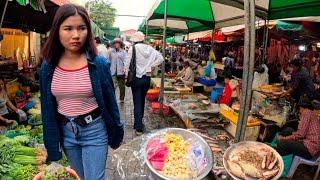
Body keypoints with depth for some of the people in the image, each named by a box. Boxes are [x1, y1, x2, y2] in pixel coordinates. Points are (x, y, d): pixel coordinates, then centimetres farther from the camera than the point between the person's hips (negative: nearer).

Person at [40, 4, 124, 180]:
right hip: (66, 131, 4)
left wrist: (116, 131, 1)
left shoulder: (99, 63, -13)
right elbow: (47, 107, 2)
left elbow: (109, 100, -6)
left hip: (94, 130, -4)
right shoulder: (48, 66, -5)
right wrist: (50, 140, 4)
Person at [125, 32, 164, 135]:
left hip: (136, 78, -4)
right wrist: (151, 66, 1)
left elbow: (127, 63, -9)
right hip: (147, 78, 4)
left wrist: (127, 76, 2)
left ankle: (139, 127, -1)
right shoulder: (150, 48, 1)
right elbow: (161, 58, -2)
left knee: (137, 102, 1)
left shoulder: (133, 48, -9)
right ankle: (139, 123, 33)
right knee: (142, 101, 19)